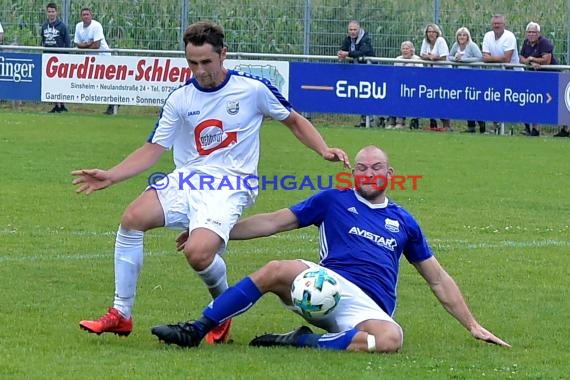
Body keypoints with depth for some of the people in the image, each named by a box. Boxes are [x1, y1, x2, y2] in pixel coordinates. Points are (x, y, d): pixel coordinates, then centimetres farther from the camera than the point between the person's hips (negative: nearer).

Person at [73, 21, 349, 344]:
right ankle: (121, 315, -12)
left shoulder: (253, 88, -2)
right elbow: (153, 150, 5)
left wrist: (325, 150, -3)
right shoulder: (180, 99, 5)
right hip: (186, 181, 4)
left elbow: (294, 121, 13)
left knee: (198, 253, -30)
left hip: (231, 187, -4)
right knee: (133, 218, -23)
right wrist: (110, 177, -8)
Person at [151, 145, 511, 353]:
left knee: (391, 338, -37)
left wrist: (473, 325, 22)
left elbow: (438, 279, 26)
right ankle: (197, 330, -30)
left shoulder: (403, 221, 21)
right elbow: (274, 222, 14)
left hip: (370, 307, 1)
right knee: (277, 270, -32)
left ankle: (303, 341, -28)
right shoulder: (334, 201, 16)